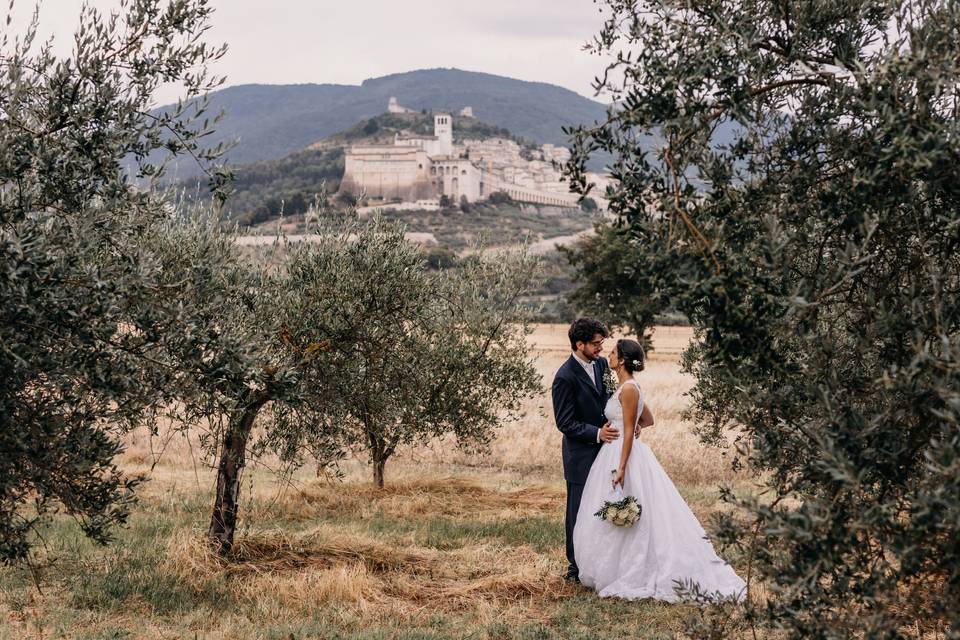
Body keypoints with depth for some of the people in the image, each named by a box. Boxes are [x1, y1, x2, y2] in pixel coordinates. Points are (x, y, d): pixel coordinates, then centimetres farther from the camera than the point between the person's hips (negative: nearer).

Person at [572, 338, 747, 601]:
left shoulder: (629, 388, -16)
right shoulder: (626, 386, 13)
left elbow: (629, 431, -19)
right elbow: (648, 421, 23)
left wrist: (621, 468, -22)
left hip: (625, 455, -10)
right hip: (614, 453, 10)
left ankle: (630, 577, 3)